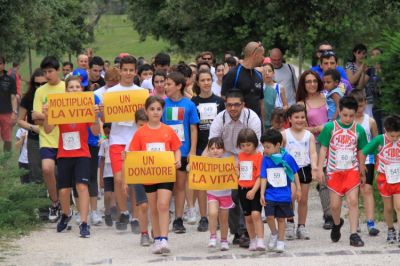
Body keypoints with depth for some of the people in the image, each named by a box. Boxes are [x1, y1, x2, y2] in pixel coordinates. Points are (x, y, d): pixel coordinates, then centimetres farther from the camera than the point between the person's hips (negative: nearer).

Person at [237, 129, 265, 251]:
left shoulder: (259, 156, -10)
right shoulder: (241, 155, 10)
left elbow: (260, 176, -15)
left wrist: (254, 190, -22)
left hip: (255, 190, -6)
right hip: (243, 189, 6)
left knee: (256, 214, -18)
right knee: (248, 217, 11)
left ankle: (260, 241, -18)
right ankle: (253, 241, 21)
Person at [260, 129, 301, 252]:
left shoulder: (287, 158, -5)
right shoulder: (266, 159, -2)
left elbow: (295, 174, 6)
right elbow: (263, 178, 0)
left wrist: (298, 189, 8)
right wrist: (262, 194, -5)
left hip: (284, 195, -1)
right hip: (270, 195, 1)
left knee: (281, 218, 7)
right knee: (269, 216, -12)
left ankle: (280, 242, 19)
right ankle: (274, 233, 16)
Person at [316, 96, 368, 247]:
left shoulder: (358, 130, 1)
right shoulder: (330, 127, -3)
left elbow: (360, 152, 10)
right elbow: (323, 149, 1)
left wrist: (362, 173, 15)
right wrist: (320, 169, -5)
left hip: (352, 170, 0)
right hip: (334, 171, 0)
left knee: (353, 201, -12)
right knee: (335, 204, 5)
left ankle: (354, 235, -10)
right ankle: (337, 224, 37)